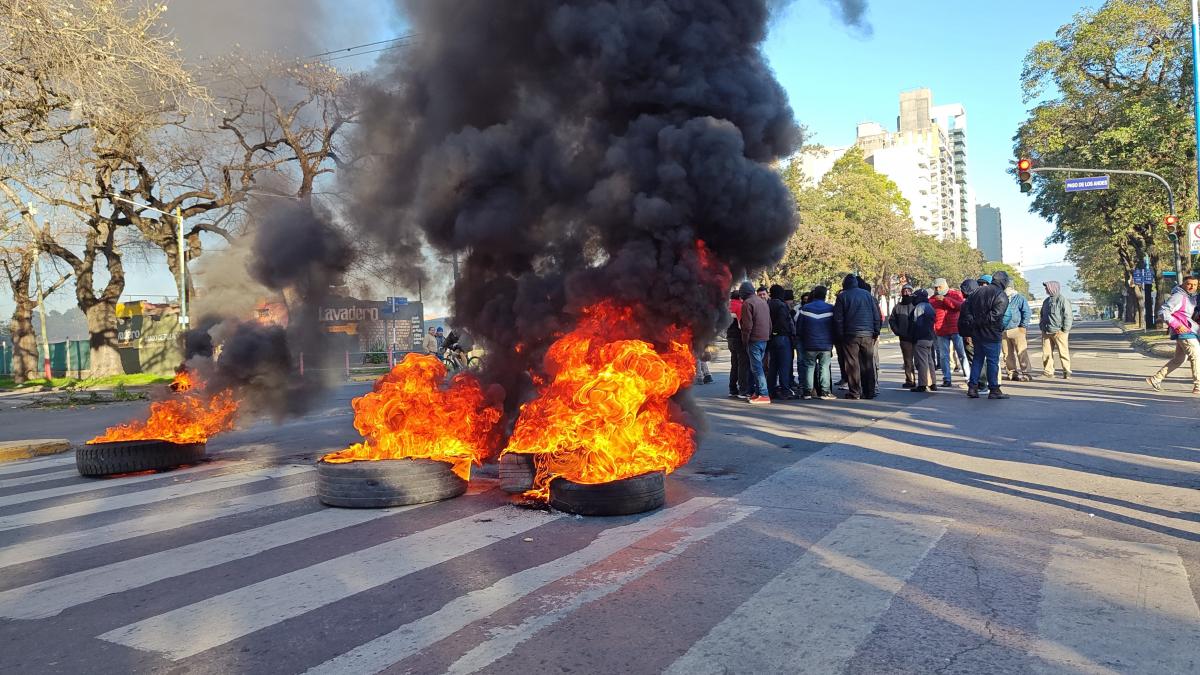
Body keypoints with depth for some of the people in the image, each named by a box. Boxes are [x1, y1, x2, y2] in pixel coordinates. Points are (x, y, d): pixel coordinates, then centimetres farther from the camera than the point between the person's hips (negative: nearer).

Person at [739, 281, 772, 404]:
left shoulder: (747, 303, -10)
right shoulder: (763, 301, 16)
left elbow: (747, 325, -15)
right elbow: (769, 322, 17)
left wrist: (745, 340, -6)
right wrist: (768, 335, 19)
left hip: (754, 339, -8)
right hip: (764, 338, 8)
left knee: (756, 367, -7)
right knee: (757, 366, 15)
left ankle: (764, 395, -11)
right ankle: (756, 392, 17)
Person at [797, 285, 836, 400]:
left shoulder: (805, 308, -3)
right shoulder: (831, 309, -3)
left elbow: (799, 326, 2)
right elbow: (835, 327, 3)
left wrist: (800, 339, 16)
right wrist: (832, 341, 16)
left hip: (810, 344, 0)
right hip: (826, 345, 0)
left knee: (809, 367, 7)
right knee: (824, 367, 4)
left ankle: (808, 391, 4)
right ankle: (825, 392, 1)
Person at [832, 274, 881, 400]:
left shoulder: (842, 296, 0)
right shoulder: (867, 294, 10)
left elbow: (838, 318, -2)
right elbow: (876, 315, 10)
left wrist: (840, 335, 3)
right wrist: (876, 332, 13)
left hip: (850, 335, -3)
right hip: (868, 335, 3)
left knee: (852, 364, 0)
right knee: (868, 363, 8)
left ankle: (855, 392, -2)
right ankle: (869, 391, 10)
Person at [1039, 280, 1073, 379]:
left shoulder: (1063, 300, -4)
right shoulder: (1046, 301, 19)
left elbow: (1067, 316, -8)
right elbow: (1042, 315, 28)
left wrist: (1065, 329, -13)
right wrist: (1041, 326, 16)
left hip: (1058, 331, -7)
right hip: (1046, 332, 7)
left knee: (1063, 352, -2)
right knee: (1046, 352, 3)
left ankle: (1067, 372, 3)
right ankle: (1048, 371, 9)